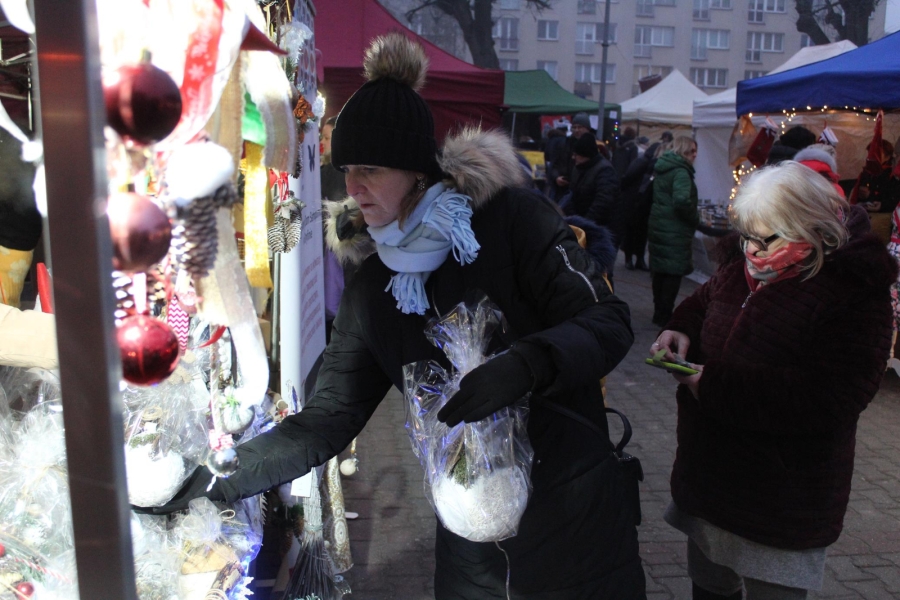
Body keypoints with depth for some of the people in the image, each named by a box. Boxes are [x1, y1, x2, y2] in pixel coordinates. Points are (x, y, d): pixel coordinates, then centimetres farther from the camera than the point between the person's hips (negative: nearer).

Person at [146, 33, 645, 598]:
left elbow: (609, 322, -14)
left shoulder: (513, 217, -13)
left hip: (575, 516, -3)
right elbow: (327, 419, 0)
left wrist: (526, 363, -34)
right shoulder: (372, 287, 0)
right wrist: (215, 479, -10)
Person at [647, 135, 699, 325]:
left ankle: (659, 313, 23)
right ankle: (664, 315, 2)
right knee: (673, 273, -2)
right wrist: (695, 219, -13)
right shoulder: (681, 172, -15)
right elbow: (682, 201, -29)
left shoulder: (661, 168, 13)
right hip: (675, 231, -9)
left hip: (657, 227, 9)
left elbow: (651, 196, 22)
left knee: (660, 271, 14)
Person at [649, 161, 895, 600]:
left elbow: (828, 399, -29)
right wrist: (681, 330, -5)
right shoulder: (742, 265, 0)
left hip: (783, 502, -6)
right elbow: (704, 303, 20)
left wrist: (716, 386, -30)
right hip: (708, 475, 7)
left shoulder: (855, 291, -21)